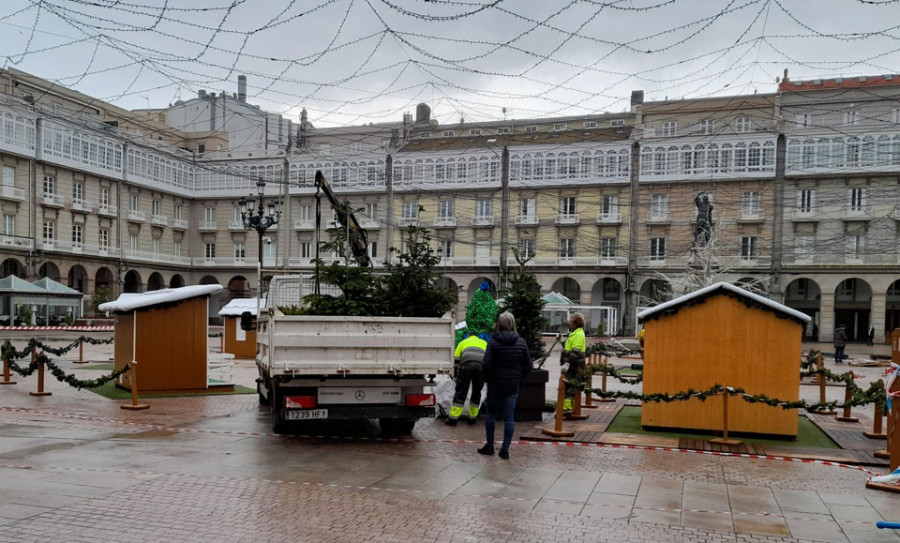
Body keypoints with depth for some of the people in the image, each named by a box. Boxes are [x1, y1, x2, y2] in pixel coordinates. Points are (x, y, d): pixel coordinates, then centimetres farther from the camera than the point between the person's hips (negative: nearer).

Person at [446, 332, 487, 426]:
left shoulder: (463, 342, 33)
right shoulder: (484, 343, 37)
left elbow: (456, 360, 27)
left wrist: (456, 376, 34)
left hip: (467, 365, -1)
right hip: (482, 365, 1)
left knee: (460, 392, 4)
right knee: (477, 393, 16)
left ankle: (453, 418, 5)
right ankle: (472, 418, 21)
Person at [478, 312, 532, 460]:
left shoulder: (493, 342, -10)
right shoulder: (521, 343, 1)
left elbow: (486, 364, -15)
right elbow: (528, 366, 2)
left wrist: (488, 379, 0)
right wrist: (519, 380, 9)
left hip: (496, 385, -2)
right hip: (513, 386, 2)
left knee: (490, 413, 14)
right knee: (509, 417, 5)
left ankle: (489, 446, 18)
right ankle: (505, 449, 5)